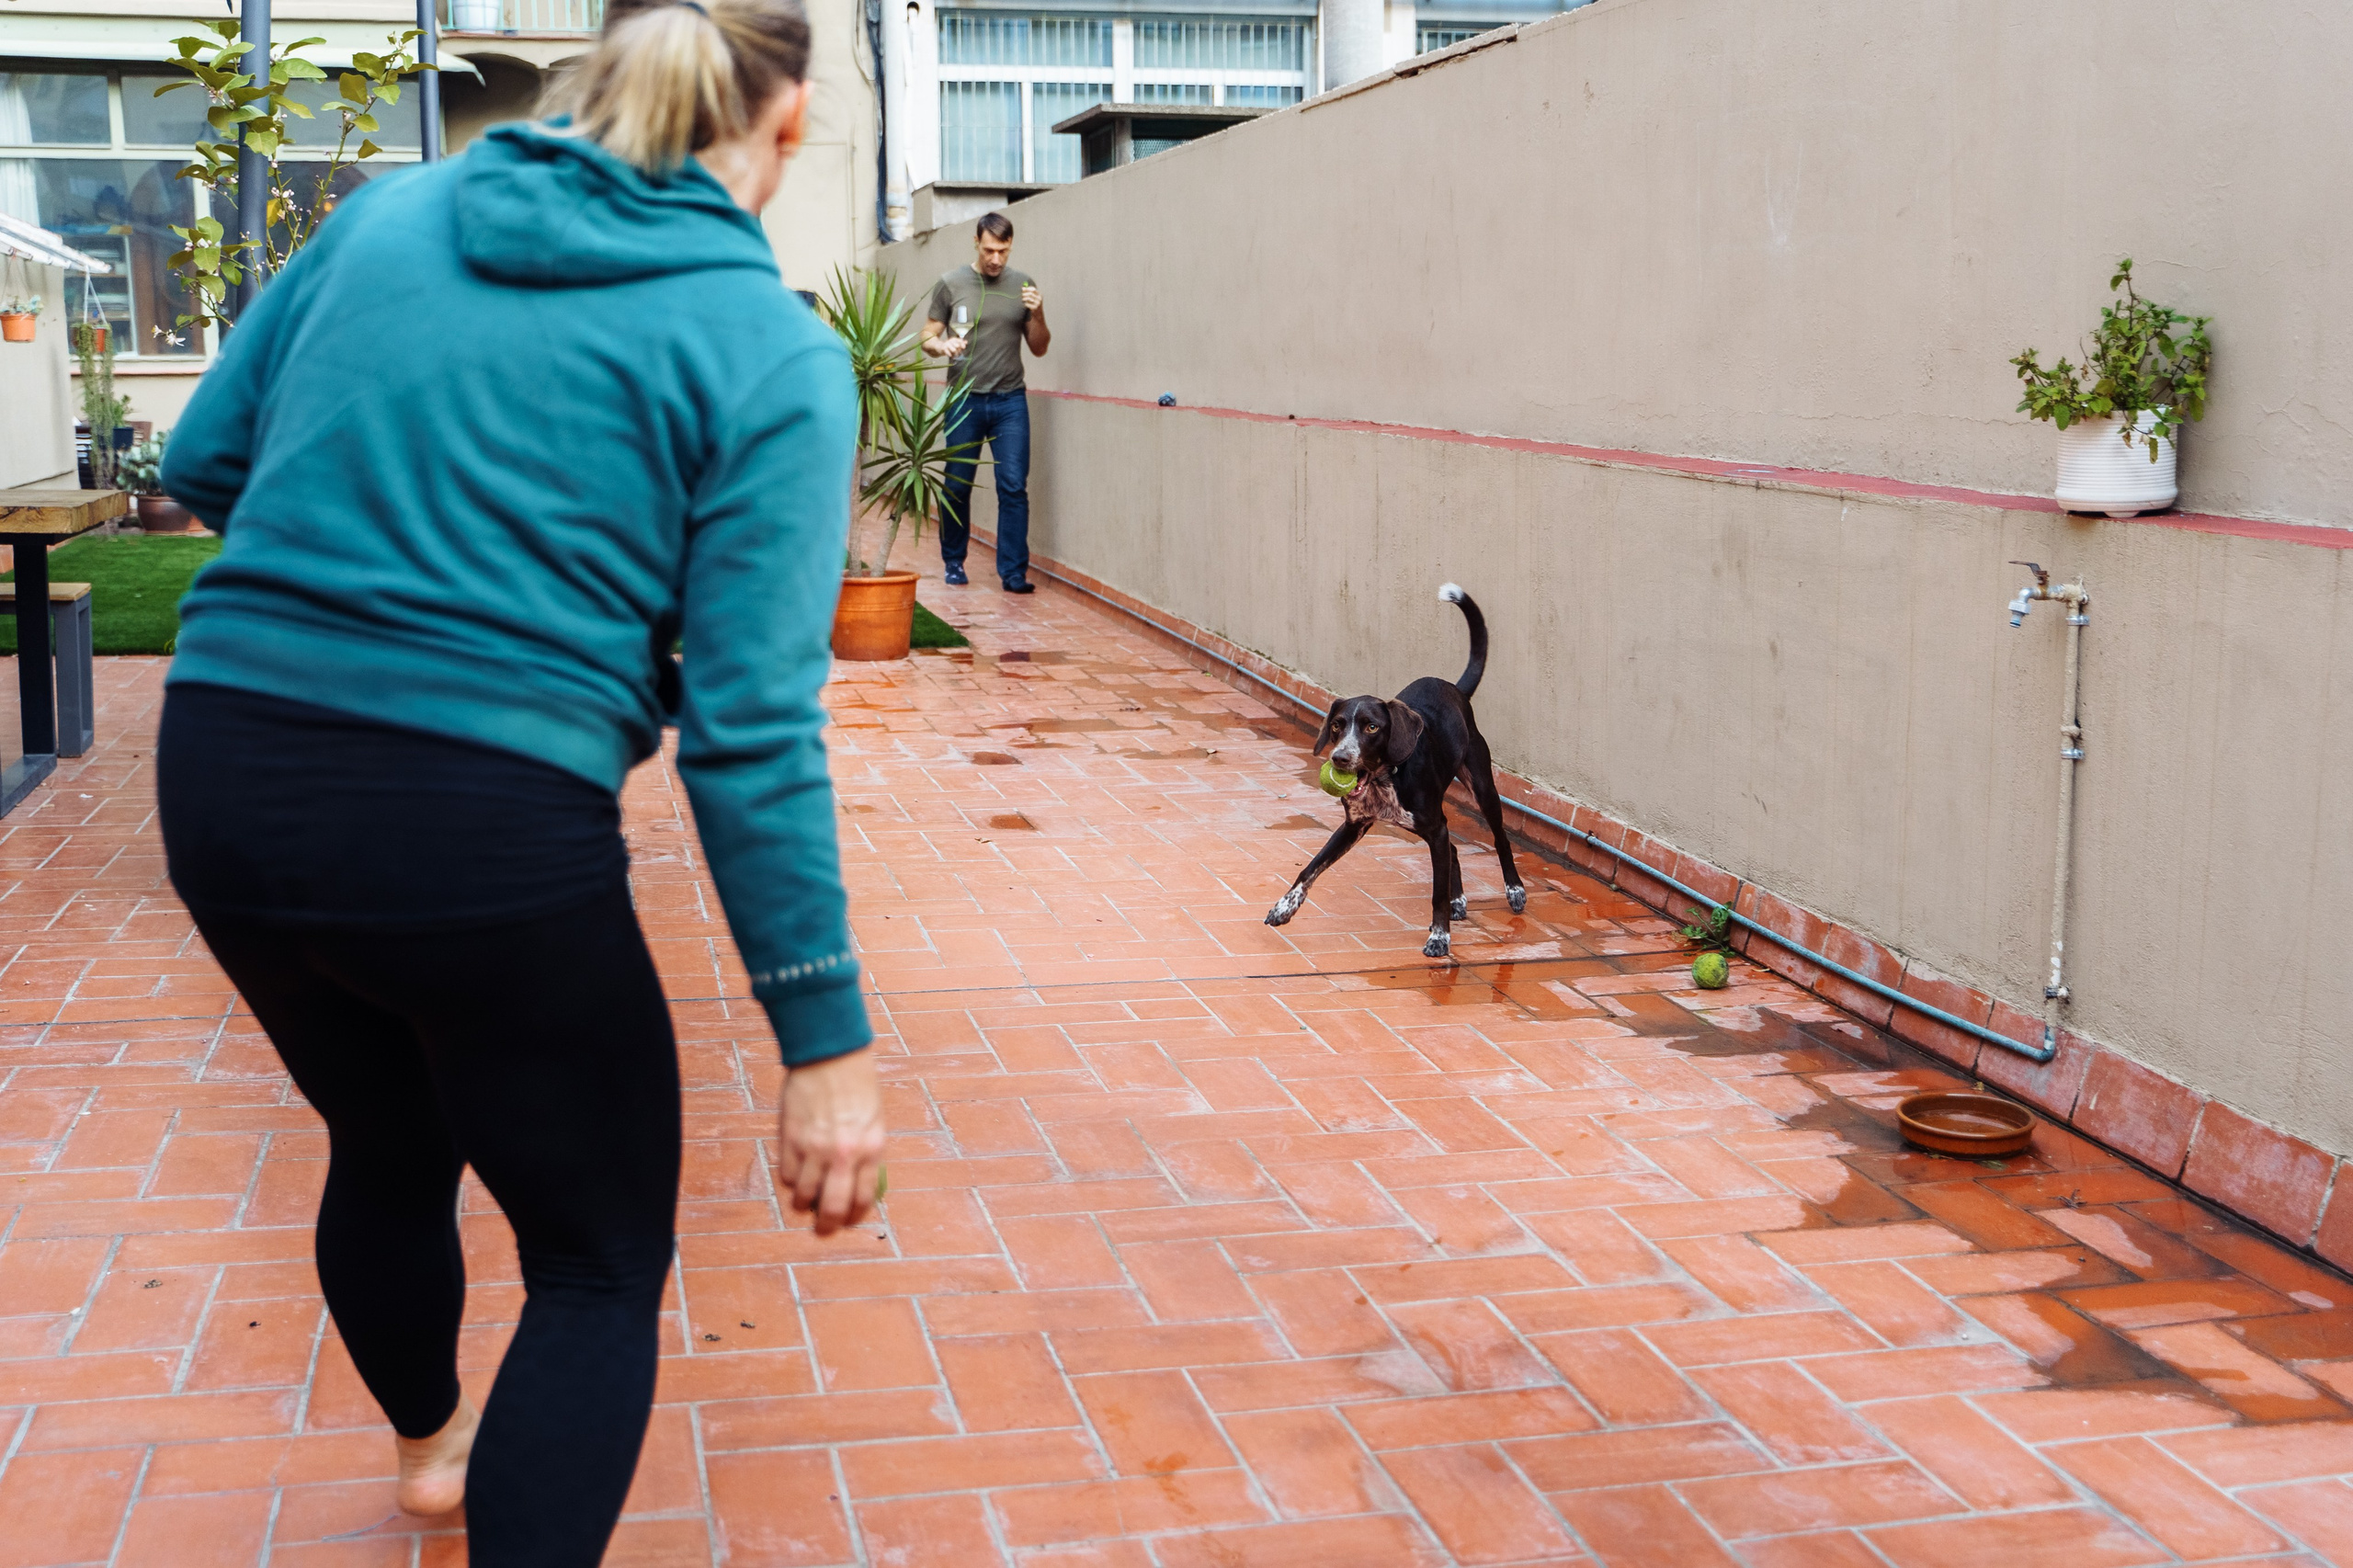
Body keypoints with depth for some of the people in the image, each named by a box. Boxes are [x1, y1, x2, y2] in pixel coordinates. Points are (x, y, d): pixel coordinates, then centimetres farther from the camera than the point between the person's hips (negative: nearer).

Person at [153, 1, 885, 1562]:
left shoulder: (386, 214, 8)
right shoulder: (771, 353, -7)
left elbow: (202, 461, 14)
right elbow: (750, 727, -14)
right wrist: (826, 1037, -10)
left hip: (220, 774, 6)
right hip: (480, 822, -6)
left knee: (386, 1141, 32)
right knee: (602, 1263, 14)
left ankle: (430, 1441, 58)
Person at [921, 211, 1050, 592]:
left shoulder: (1023, 285, 7)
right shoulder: (950, 285, 2)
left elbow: (1039, 348, 11)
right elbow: (927, 338, 6)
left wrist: (1037, 315, -7)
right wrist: (942, 345, -16)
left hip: (1011, 402, 1)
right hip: (965, 400, -1)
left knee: (1014, 488, -5)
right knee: (957, 486, 5)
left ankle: (1013, 572, -1)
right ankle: (954, 563, 23)